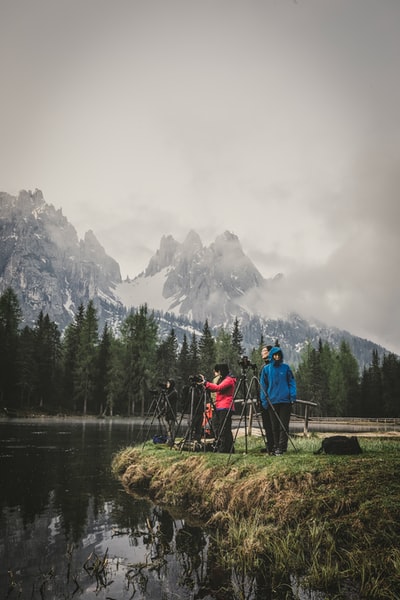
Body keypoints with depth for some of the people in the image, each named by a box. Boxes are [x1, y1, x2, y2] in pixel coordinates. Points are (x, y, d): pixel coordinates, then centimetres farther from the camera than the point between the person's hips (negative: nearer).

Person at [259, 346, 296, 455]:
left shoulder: (286, 367, 5)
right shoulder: (266, 369, 5)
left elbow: (292, 382, 5)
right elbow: (263, 385, 7)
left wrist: (293, 396, -6)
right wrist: (264, 400, 0)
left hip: (285, 401, -1)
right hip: (272, 401, 1)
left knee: (284, 426, -2)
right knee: (275, 427, 6)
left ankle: (281, 448, 2)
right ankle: (276, 447, 14)